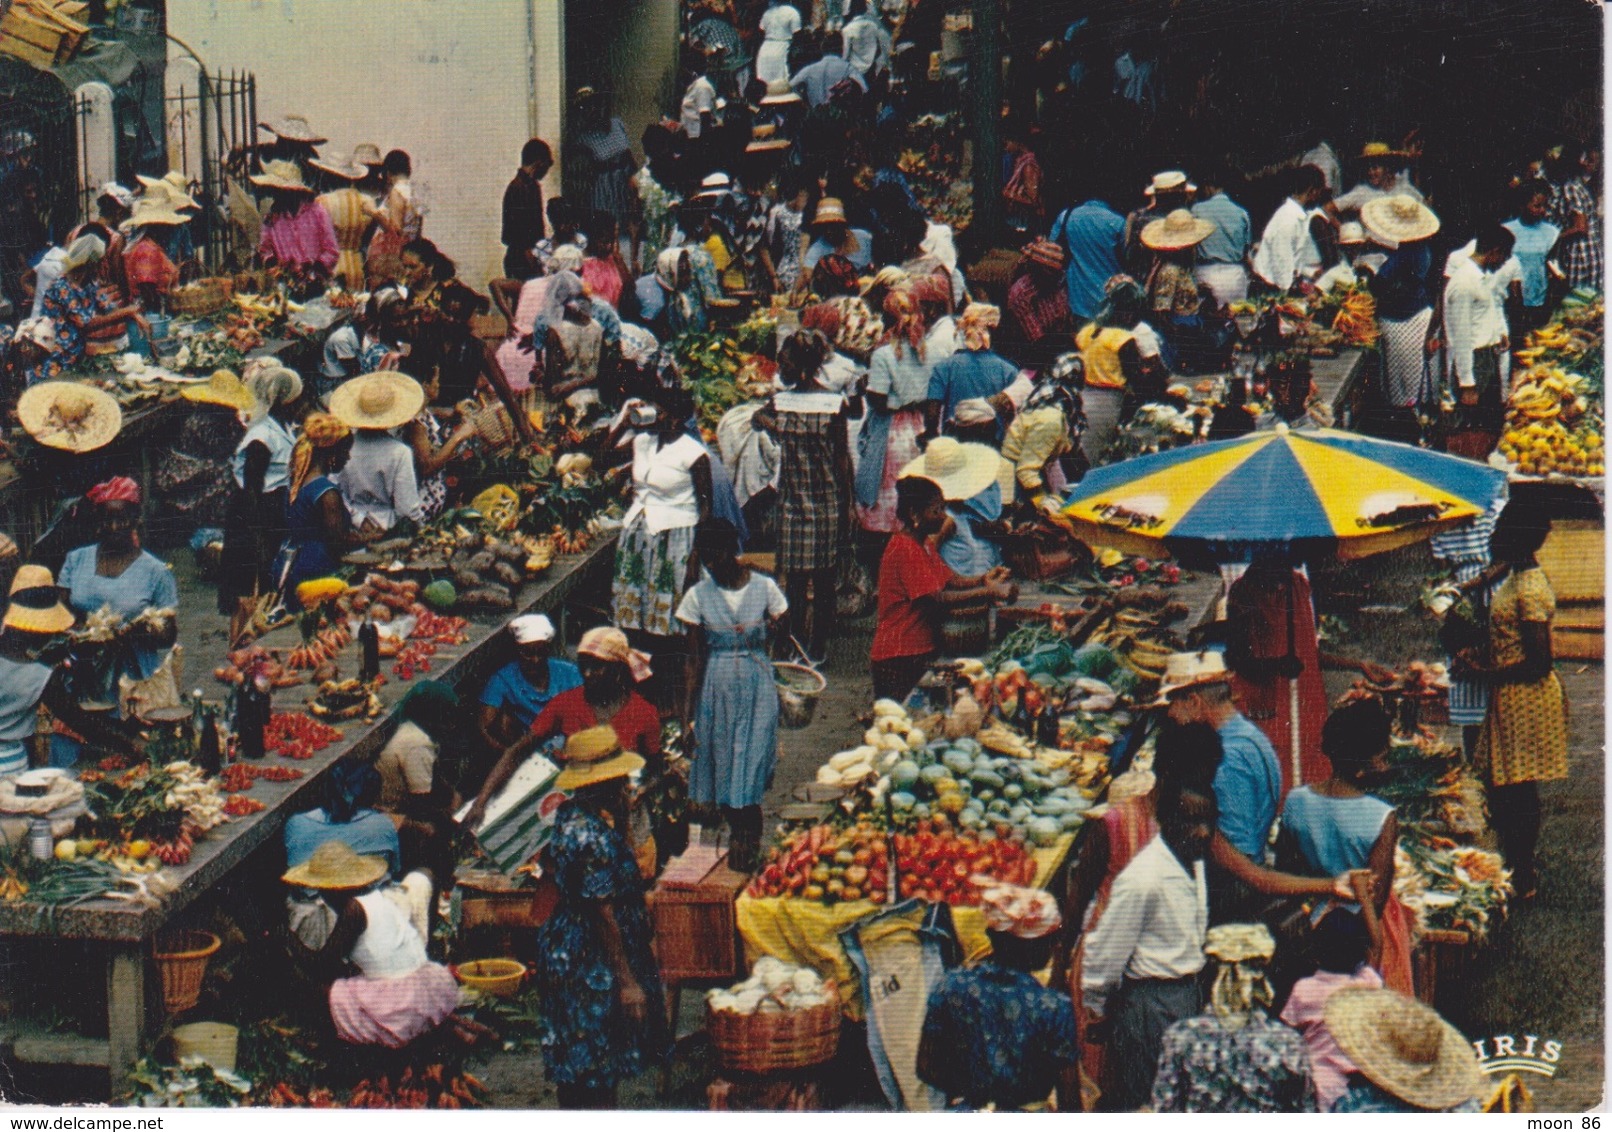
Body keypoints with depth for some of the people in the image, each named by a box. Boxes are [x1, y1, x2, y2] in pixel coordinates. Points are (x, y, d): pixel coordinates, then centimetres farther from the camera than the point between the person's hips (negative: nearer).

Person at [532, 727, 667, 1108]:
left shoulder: (570, 813, 3)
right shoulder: (595, 836, -25)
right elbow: (605, 914, -23)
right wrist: (628, 980, -18)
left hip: (564, 951, 10)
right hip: (592, 968, -10)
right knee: (597, 1077, -1)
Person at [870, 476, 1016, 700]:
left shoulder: (923, 544, 14)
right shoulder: (904, 549, -19)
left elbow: (951, 580, 10)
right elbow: (938, 599, -26)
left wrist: (983, 580, -9)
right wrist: (989, 593, -27)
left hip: (922, 651, 10)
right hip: (899, 658, -10)